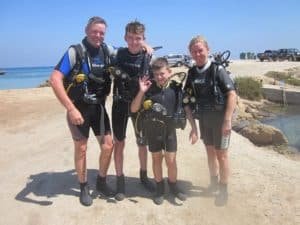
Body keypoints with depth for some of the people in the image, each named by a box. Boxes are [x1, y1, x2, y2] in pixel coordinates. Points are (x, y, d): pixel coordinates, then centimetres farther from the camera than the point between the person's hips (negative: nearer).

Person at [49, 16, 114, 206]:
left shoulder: (107, 51, 0)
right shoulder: (75, 52, -15)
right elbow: (55, 79, -24)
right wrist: (71, 109, -29)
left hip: (98, 107, 4)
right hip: (78, 108, -4)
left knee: (108, 146, 3)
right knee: (81, 149, 6)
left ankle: (101, 181, 26)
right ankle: (84, 187, 25)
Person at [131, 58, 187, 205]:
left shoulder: (176, 88, -9)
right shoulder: (149, 88, -10)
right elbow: (133, 109, -11)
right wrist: (141, 92, -24)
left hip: (169, 128, 0)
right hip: (152, 128, 1)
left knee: (171, 160, 1)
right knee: (156, 158, 11)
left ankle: (173, 186, 25)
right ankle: (159, 188, 28)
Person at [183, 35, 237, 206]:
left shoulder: (217, 69, -12)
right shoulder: (192, 73, 2)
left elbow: (232, 94, -17)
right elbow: (188, 100, 4)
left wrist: (227, 120, -22)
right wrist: (193, 126, 0)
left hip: (220, 118, -5)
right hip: (203, 118, 5)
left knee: (221, 154, 3)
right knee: (210, 151, 17)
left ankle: (224, 190, 19)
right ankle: (214, 183, 36)